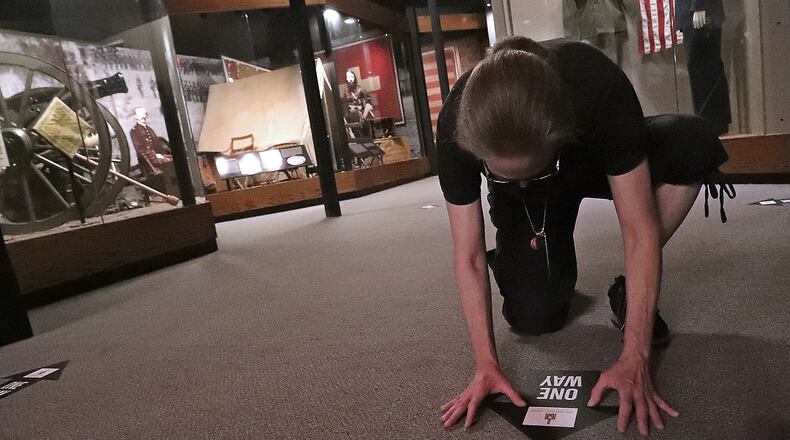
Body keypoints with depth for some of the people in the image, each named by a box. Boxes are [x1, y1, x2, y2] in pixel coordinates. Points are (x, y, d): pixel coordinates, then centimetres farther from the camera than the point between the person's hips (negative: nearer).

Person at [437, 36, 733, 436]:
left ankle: (630, 293, -13)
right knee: (534, 318, -20)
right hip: (522, 202, 0)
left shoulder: (600, 89, -40)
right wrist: (486, 365, -31)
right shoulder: (456, 128, -36)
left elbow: (640, 229, -35)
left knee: (692, 142, -31)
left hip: (594, 159, 1)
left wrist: (634, 359, -37)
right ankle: (513, 262, 16)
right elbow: (468, 254, -28)